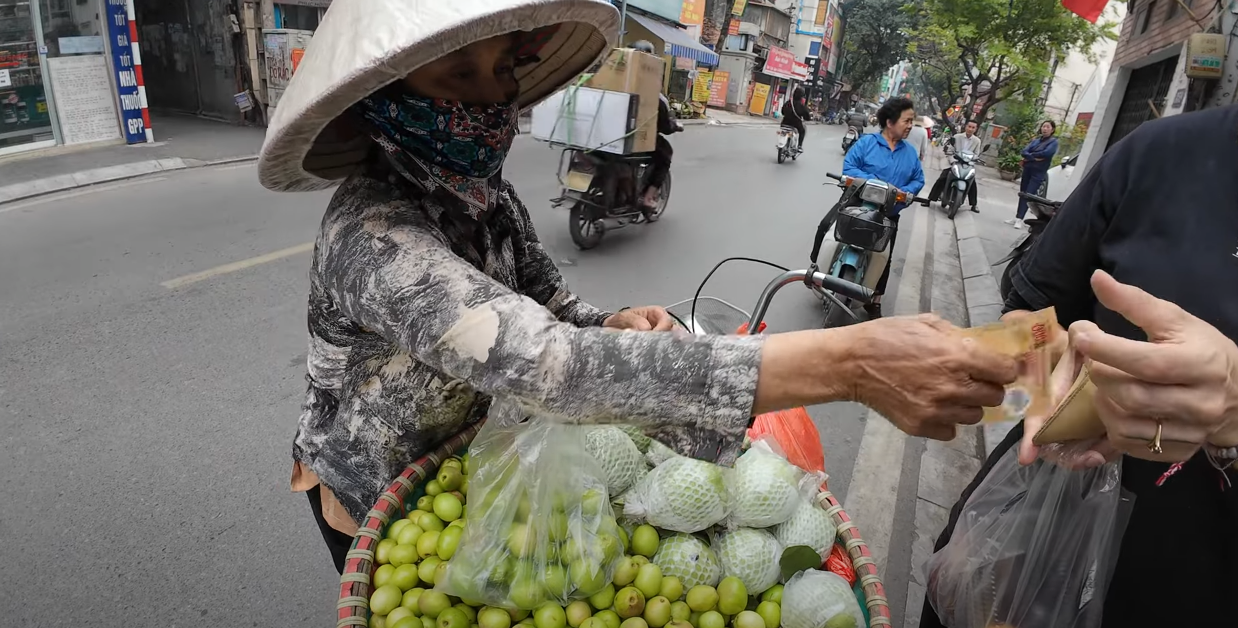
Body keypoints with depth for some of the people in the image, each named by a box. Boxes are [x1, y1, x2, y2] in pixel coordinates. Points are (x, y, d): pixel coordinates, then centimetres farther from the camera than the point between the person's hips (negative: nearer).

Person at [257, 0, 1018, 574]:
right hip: (376, 493, -5)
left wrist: (618, 326, -29)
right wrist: (845, 362, -54)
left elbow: (550, 309, -3)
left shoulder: (487, 192, -11)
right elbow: (542, 362, -50)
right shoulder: (374, 234, -36)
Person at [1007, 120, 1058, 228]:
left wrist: (1030, 155, -7)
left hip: (1039, 173, -5)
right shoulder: (1036, 140, 16)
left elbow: (1046, 153, -17)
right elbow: (1024, 151, 2)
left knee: (1028, 195, -11)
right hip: (1027, 170, 5)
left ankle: (1019, 219, -13)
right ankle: (1017, 217, 14)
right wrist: (1035, 158, -16)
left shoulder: (1053, 142, 0)